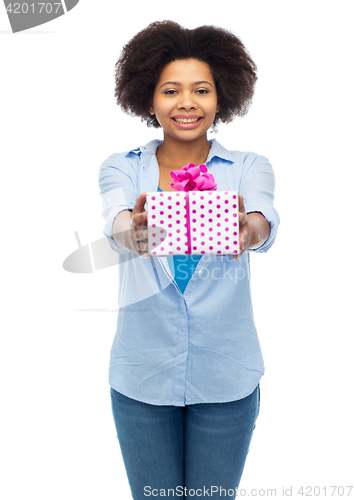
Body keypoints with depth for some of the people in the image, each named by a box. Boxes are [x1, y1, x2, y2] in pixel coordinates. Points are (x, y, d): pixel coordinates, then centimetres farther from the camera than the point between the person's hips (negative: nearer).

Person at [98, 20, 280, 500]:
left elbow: (265, 222, -22)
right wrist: (132, 233, -45)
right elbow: (116, 223, -22)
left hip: (226, 375, 0)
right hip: (142, 374, 0)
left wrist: (248, 231, -46)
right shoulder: (122, 168, -1)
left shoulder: (249, 167, -2)